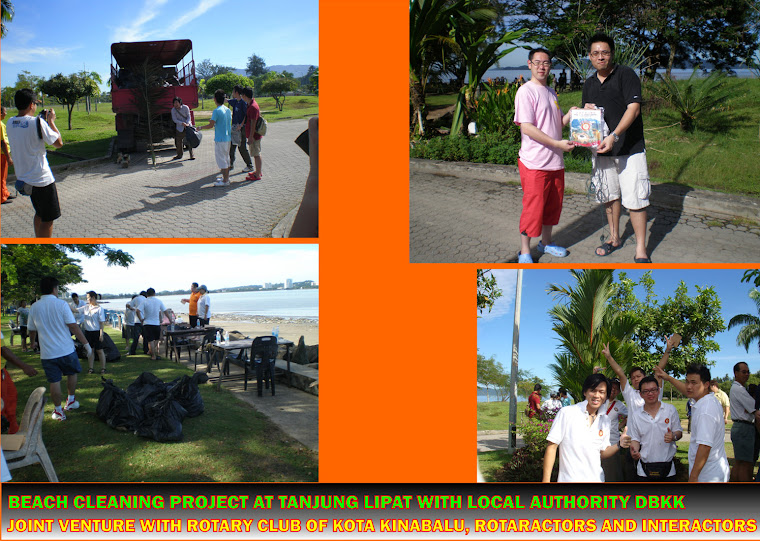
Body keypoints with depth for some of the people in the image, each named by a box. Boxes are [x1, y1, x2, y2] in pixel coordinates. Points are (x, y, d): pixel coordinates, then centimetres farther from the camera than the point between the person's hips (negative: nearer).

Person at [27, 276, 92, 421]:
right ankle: (71, 401, 30)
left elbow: (32, 331, 12)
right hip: (66, 349, -2)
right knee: (71, 373, 22)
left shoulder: (34, 308, 1)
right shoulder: (61, 304, -10)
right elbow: (73, 326, -12)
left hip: (47, 353, 2)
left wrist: (32, 345, 32)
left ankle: (58, 410, 15)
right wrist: (86, 344, -7)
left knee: (54, 381, 8)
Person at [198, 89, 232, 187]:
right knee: (226, 157, 17)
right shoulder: (228, 110, 6)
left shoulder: (216, 111, -17)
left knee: (221, 159, -2)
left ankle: (225, 180, -1)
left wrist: (200, 128, -5)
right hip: (228, 138, 8)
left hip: (220, 139, -8)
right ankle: (226, 177, 27)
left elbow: (210, 125, -18)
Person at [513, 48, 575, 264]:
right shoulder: (526, 91, -10)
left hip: (556, 161, 8)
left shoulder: (551, 92, 16)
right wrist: (557, 143, -22)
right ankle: (524, 252, 8)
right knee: (533, 207, -4)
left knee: (553, 204, 16)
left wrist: (571, 114, 0)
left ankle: (546, 242, 33)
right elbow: (527, 127, -19)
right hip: (535, 163, -8)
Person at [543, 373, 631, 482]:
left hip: (596, 479, 5)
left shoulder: (605, 420, 6)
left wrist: (619, 445, -7)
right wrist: (546, 480, -13)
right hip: (569, 479, -5)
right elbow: (552, 447, -9)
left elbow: (602, 453, 11)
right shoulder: (566, 413, -9)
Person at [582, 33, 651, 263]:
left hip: (630, 149, -6)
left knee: (635, 199, -7)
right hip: (602, 149, 6)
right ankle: (614, 238, 31)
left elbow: (633, 108, -15)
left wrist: (614, 136, -25)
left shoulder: (626, 74, -6)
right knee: (609, 196, 15)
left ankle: (641, 249, -1)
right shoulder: (589, 83, 13)